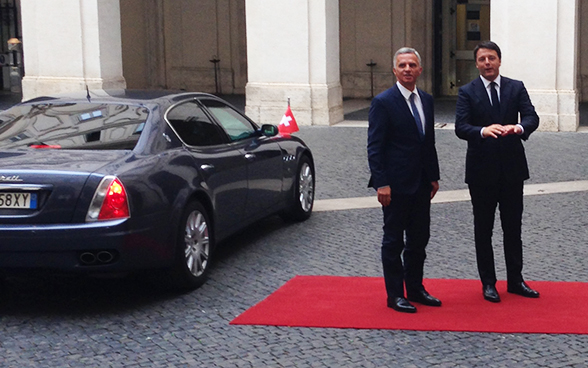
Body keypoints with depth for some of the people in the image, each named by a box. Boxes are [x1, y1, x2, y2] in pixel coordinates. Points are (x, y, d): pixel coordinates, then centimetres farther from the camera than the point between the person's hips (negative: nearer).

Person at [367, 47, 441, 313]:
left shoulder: (426, 100, 11)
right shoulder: (383, 102, -10)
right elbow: (374, 147, -12)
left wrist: (434, 176, 12)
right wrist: (381, 183, -17)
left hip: (421, 183, 7)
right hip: (396, 184, -7)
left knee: (419, 239, 13)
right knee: (393, 241, 3)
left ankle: (415, 289, 26)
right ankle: (395, 295, 11)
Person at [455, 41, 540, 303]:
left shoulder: (516, 88, 4)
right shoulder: (467, 92, -2)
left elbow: (532, 117, -8)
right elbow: (460, 128, -14)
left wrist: (519, 127, -32)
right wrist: (483, 131, -34)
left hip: (512, 167, 2)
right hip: (481, 170, -2)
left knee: (513, 227, 10)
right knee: (483, 230, 7)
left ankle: (515, 280, 23)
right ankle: (488, 283, 18)